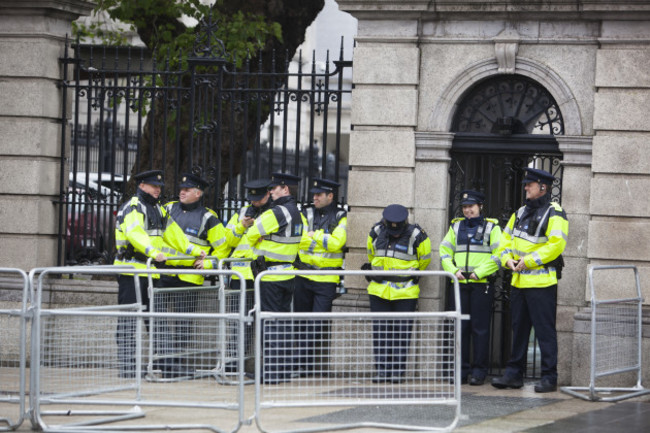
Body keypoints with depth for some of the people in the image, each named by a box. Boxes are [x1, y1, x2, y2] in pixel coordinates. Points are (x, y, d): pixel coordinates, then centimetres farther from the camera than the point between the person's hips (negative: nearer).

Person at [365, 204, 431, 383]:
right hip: (379, 292, 3)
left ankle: (398, 371, 5)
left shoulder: (416, 235, -8)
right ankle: (381, 370, 10)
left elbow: (424, 260, 8)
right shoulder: (377, 232, 2)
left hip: (405, 293, -3)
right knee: (380, 331, 4)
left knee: (401, 333, -1)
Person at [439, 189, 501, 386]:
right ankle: (461, 370, 9)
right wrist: (453, 270, -3)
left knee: (480, 328, -3)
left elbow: (498, 255, -5)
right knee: (460, 327, 3)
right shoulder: (456, 226, 15)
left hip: (481, 284, -4)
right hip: (460, 284, 4)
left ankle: (479, 371, 1)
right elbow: (445, 251, 14)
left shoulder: (491, 227, 3)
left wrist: (480, 272, -13)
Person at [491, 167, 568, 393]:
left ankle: (550, 377, -1)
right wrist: (508, 258, 2)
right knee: (519, 329, 12)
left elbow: (556, 244, -20)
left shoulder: (554, 214, -10)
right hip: (519, 281, 8)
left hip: (541, 282, -8)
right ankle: (514, 374, 19)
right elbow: (507, 237, 21)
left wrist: (528, 261, -18)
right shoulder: (521, 212, 16)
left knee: (545, 330, -6)